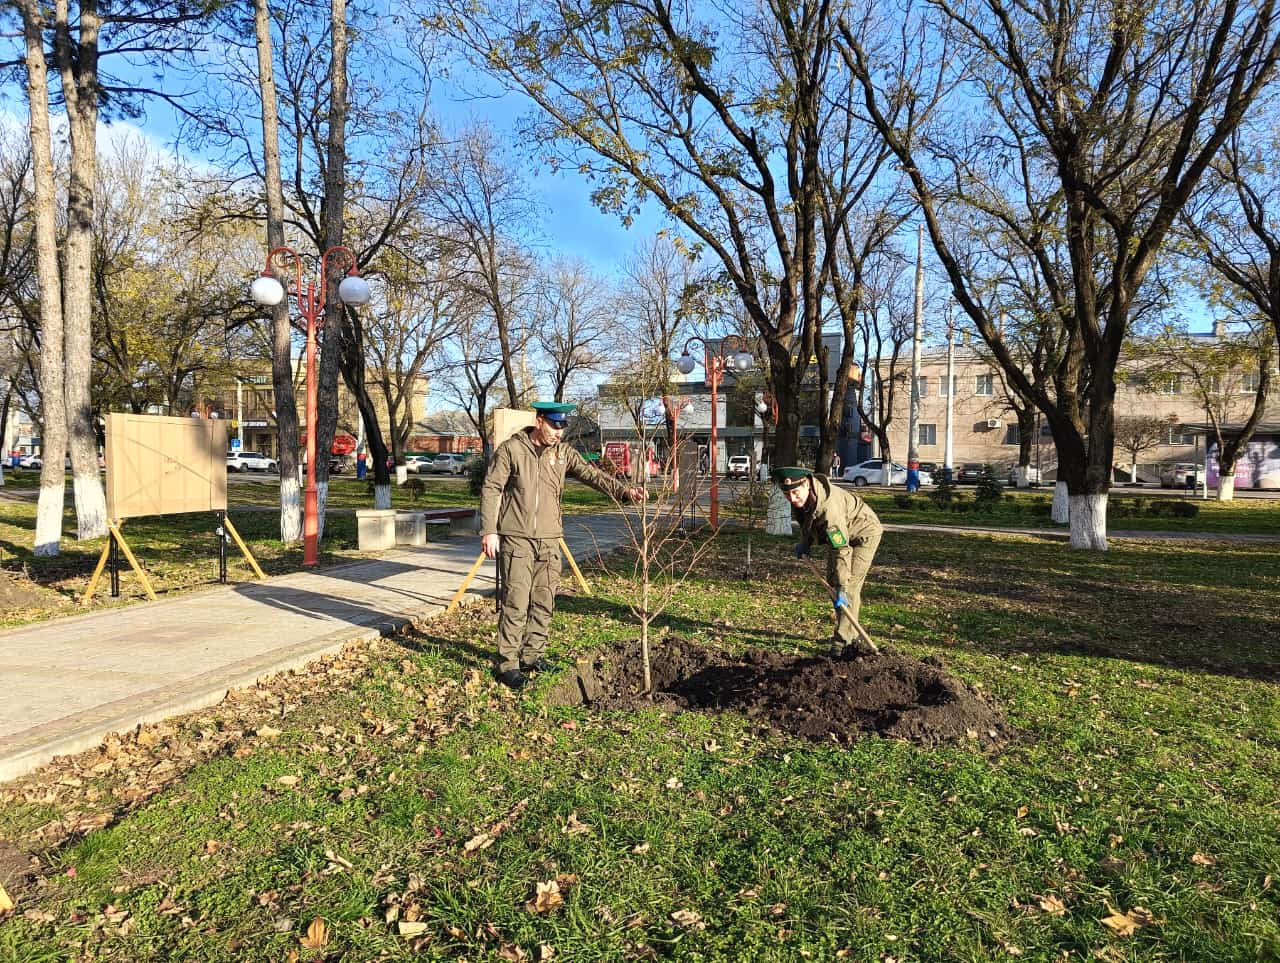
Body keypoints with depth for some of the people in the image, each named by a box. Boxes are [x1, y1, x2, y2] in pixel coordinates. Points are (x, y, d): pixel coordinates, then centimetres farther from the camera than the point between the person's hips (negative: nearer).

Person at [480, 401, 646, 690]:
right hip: (516, 538, -5)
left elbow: (592, 474, -1)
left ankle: (533, 655, 23)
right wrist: (489, 531, -11)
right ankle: (508, 663, 4)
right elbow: (491, 489, -5)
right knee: (515, 603, -5)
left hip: (549, 539, 5)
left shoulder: (563, 452, 8)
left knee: (544, 602, 9)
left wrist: (624, 490, -16)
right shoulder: (511, 449, -5)